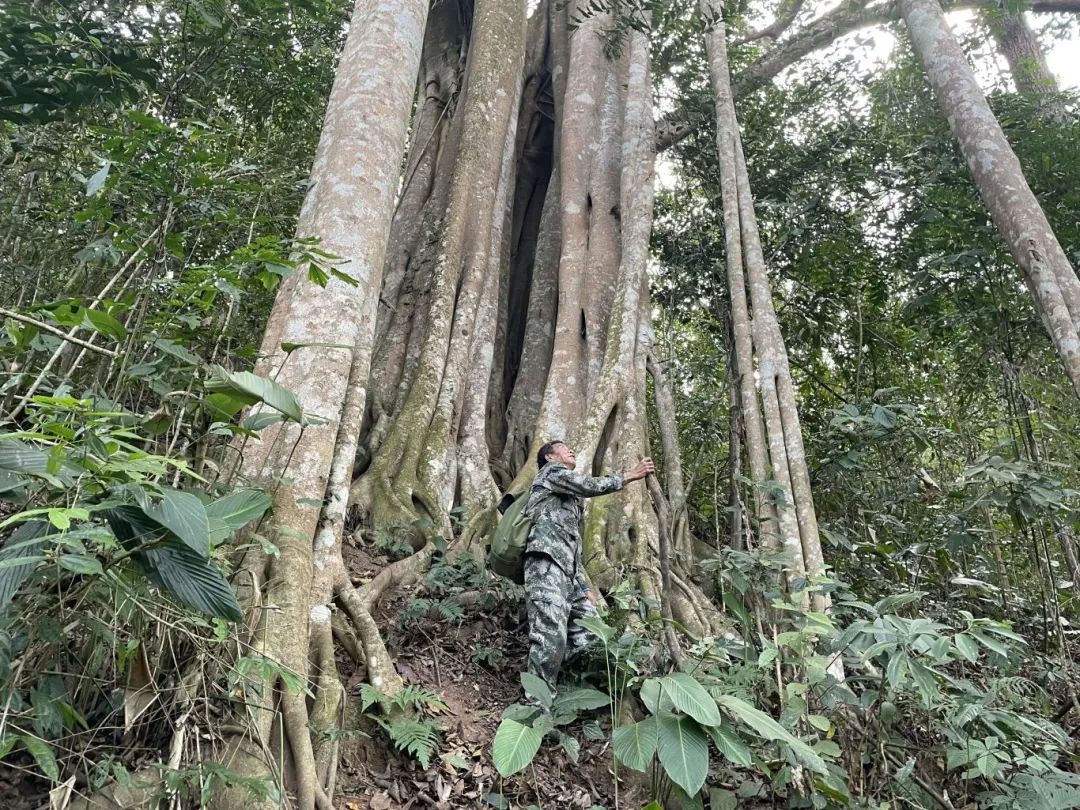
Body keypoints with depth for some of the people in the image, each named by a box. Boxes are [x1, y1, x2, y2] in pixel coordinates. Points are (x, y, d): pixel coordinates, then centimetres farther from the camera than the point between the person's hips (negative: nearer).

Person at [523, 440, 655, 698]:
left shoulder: (571, 501, 34)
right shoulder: (551, 470, 10)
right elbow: (588, 485, -8)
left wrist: (585, 587, 23)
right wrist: (629, 476, 0)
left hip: (568, 572, 9)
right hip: (546, 563, -9)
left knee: (589, 636, 0)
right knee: (551, 638, -18)